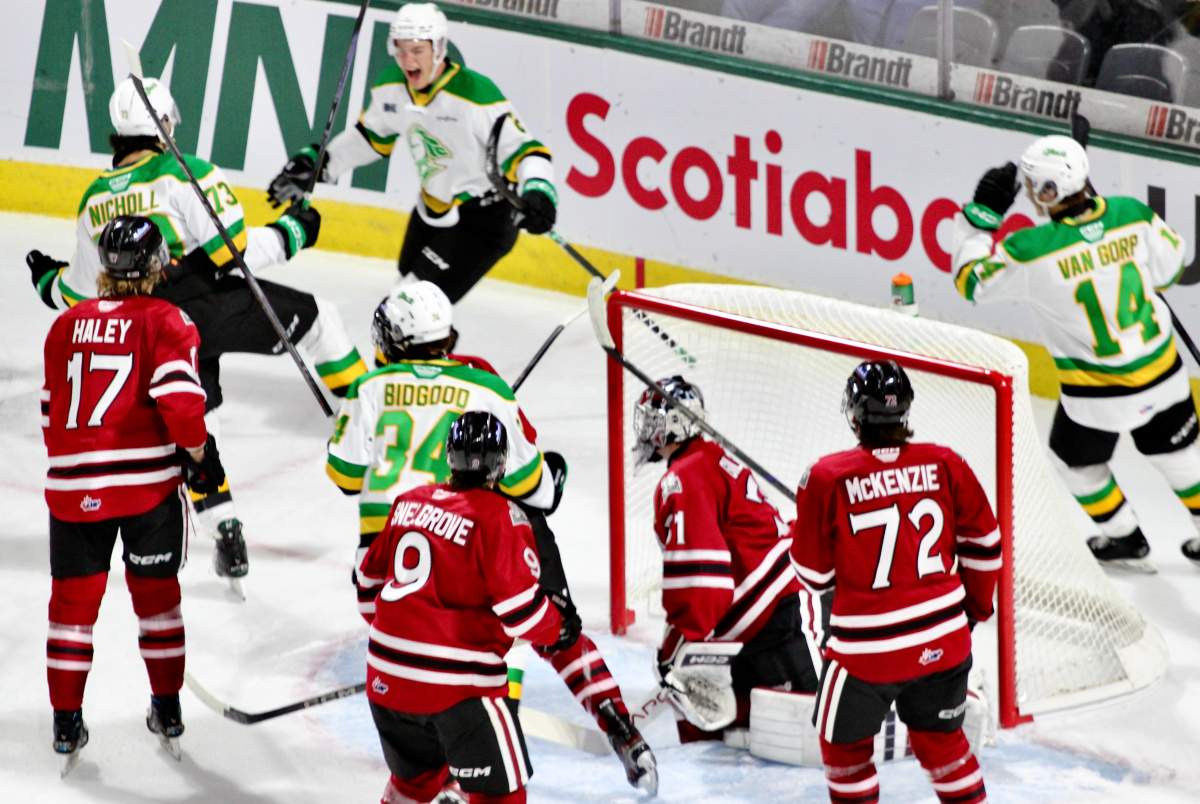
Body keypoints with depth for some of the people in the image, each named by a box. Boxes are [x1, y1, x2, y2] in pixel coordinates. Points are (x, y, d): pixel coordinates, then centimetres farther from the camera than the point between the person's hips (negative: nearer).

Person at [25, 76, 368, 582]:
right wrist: (290, 234, 2)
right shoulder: (185, 174, -6)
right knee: (316, 317, 14)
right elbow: (231, 254, -13)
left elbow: (86, 293, 17)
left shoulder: (95, 200, 11)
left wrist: (49, 282, 38)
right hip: (220, 309, -5)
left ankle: (227, 539, 13)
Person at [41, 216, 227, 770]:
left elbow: (51, 410, 16)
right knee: (156, 594, 14)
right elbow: (179, 396, -18)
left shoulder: (67, 324, 9)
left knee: (73, 600, 10)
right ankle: (167, 711, 23)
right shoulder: (165, 321, -5)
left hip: (74, 487, 2)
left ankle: (67, 724, 11)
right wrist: (200, 452, -4)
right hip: (149, 481, -2)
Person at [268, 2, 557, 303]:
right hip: (432, 210, 8)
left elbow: (523, 150, -26)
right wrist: (315, 162, 4)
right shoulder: (391, 86, -7)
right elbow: (371, 137, 12)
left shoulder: (477, 95, -29)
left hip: (485, 217, -8)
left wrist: (537, 191, -45)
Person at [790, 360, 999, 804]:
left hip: (867, 648, -4)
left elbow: (815, 574, -4)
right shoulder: (944, 465, -4)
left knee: (844, 745, 17)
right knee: (940, 738, 23)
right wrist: (976, 605, 24)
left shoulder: (827, 478, -12)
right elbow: (983, 545, 7)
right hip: (944, 639, 4)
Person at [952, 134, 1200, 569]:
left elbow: (971, 281, -10)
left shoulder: (1031, 251, -26)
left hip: (1098, 393, -3)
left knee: (1076, 458, 26)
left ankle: (1124, 539, 39)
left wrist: (980, 215, -4)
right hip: (1163, 371, 4)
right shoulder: (1131, 214, -15)